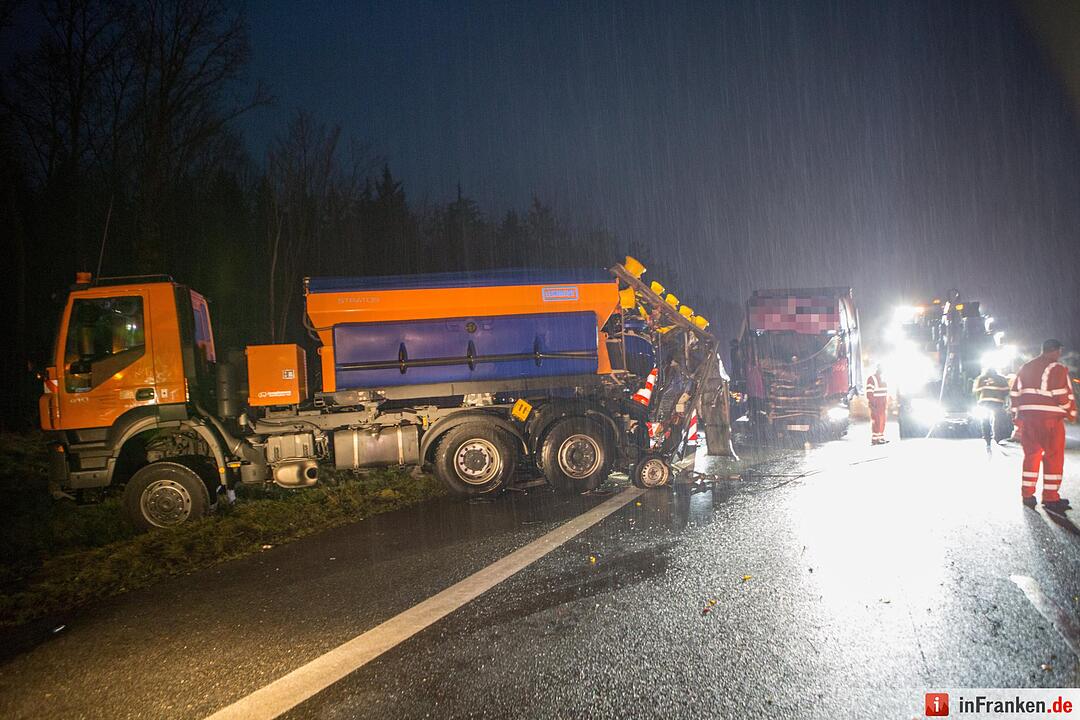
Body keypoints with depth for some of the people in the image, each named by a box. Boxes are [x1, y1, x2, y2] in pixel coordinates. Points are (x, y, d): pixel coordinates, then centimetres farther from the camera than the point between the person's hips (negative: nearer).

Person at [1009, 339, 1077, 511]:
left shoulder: (1025, 368, 14)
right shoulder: (1057, 369, -7)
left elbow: (1014, 393, 15)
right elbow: (1064, 394, -13)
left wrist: (1016, 415, 21)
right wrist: (1071, 413, 1)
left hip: (1027, 417, 6)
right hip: (1050, 418, -6)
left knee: (1031, 455, 13)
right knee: (1054, 457, 1)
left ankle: (1027, 494, 14)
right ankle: (1050, 498, 2)